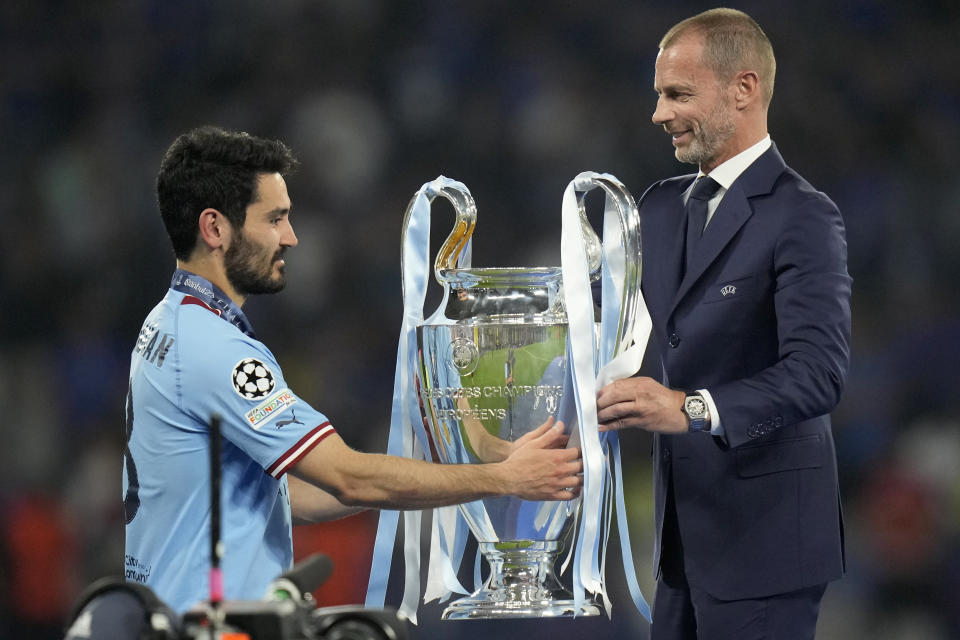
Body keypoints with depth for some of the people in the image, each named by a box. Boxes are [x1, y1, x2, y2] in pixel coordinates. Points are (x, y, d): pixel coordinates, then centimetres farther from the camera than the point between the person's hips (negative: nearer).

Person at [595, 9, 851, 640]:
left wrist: (693, 409, -36)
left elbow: (818, 373, -24)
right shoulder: (662, 207, 14)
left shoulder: (802, 218, -13)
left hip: (762, 534, -8)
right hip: (685, 528, 8)